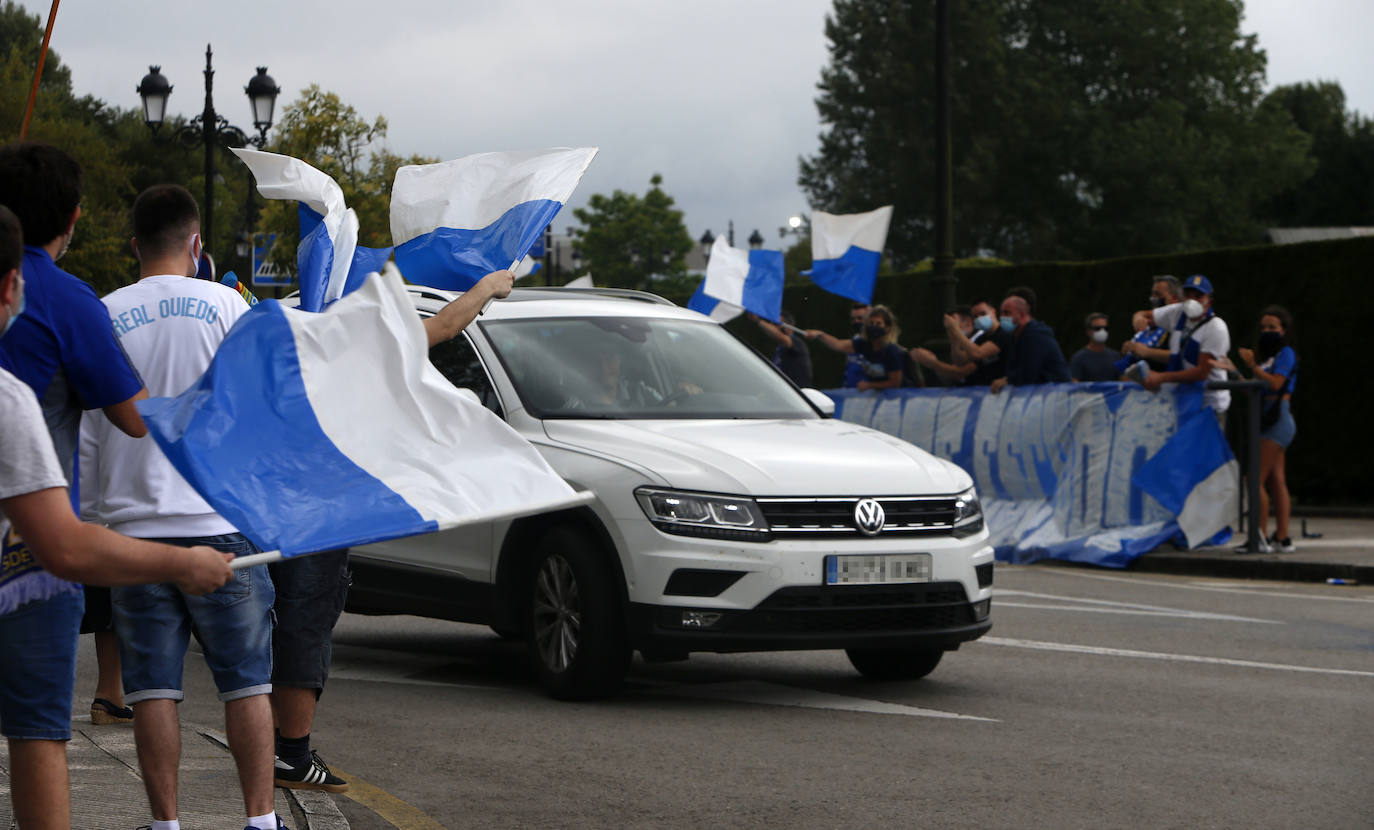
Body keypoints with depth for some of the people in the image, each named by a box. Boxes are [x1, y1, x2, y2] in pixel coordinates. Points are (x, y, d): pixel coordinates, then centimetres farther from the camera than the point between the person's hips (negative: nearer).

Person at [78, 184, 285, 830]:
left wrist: (90, 514, 15)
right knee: (246, 680, 5)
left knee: (152, 687, 5)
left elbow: (81, 432, 6)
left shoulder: (103, 318, 4)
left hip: (135, 527, 2)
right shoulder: (224, 305, -2)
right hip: (221, 520, -2)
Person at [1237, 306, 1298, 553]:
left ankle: (1260, 536, -14)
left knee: (1256, 479, -13)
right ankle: (1282, 537, 7)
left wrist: (1253, 365, -17)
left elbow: (1275, 383, -18)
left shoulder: (1286, 353, -5)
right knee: (1275, 480, 7)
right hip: (1268, 420, 10)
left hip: (1277, 419, -10)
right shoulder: (1268, 355, 20)